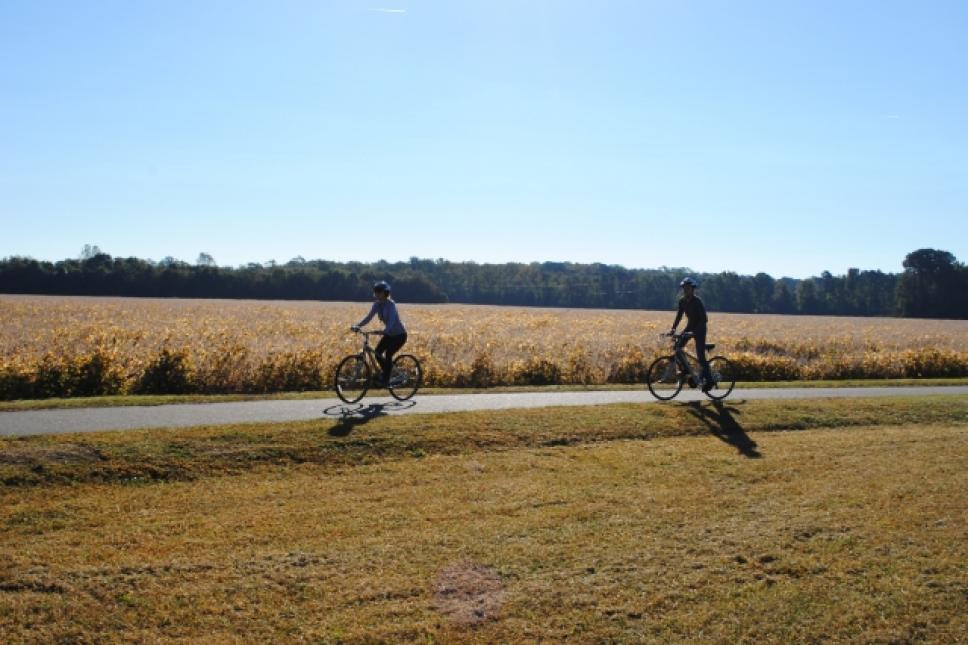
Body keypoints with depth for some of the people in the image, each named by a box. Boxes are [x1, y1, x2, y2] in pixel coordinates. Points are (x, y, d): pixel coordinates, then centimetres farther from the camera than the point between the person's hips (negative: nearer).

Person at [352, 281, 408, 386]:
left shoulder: (391, 304, -25)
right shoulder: (377, 304, -4)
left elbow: (391, 321, -37)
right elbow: (369, 317, -7)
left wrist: (383, 331, -53)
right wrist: (357, 326, -22)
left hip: (399, 335, -7)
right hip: (389, 334, 7)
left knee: (388, 355, -19)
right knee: (378, 352, -6)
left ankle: (386, 380, -6)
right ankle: (386, 374, 14)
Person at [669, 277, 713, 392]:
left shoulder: (697, 301, -22)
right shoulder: (682, 301, -3)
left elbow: (703, 319, -26)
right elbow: (679, 315, 3)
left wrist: (695, 332, -36)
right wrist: (673, 329, -10)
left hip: (699, 328, -7)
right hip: (690, 326, 7)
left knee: (700, 356, -10)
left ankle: (708, 380, 0)